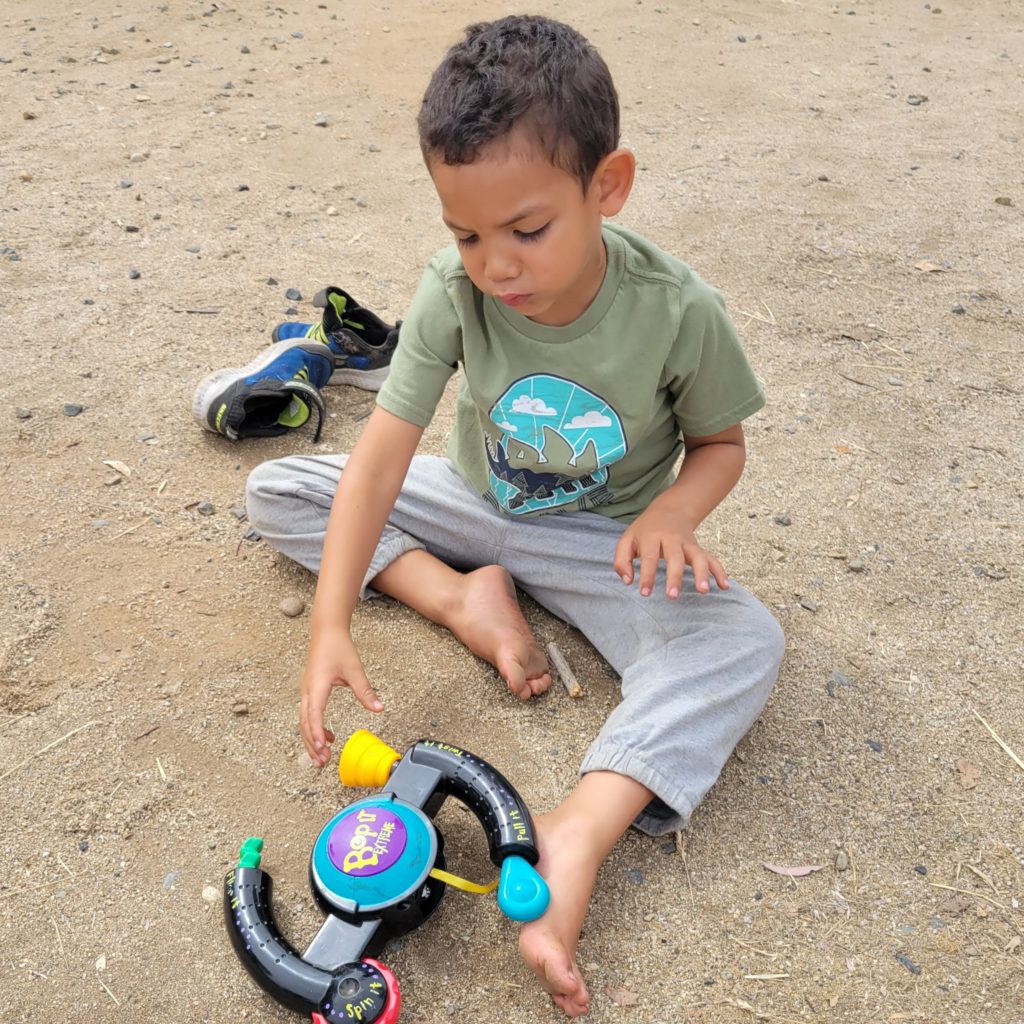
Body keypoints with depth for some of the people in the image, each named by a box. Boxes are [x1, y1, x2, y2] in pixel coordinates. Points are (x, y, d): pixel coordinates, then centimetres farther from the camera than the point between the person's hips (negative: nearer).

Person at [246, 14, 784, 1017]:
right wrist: (330, 624, -34)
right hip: (474, 503, 3)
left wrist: (671, 513, -31)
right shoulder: (453, 291, -22)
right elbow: (380, 456, -26)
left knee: (746, 640, -29)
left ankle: (578, 833, -35)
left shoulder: (677, 312, -24)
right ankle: (464, 597, -14)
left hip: (597, 538, -2)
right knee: (274, 490, -5)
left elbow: (719, 442, -7)